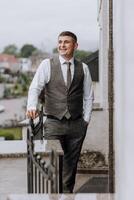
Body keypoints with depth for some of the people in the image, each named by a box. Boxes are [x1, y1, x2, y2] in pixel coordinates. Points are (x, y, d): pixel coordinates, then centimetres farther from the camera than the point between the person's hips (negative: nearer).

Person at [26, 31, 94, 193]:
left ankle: (67, 193, 19)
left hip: (77, 124, 2)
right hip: (54, 123, -2)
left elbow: (88, 96, 13)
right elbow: (35, 87, -8)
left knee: (71, 162, 8)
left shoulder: (83, 68, 8)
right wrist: (32, 105, -27)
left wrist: (86, 119, 7)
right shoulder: (47, 64, 1)